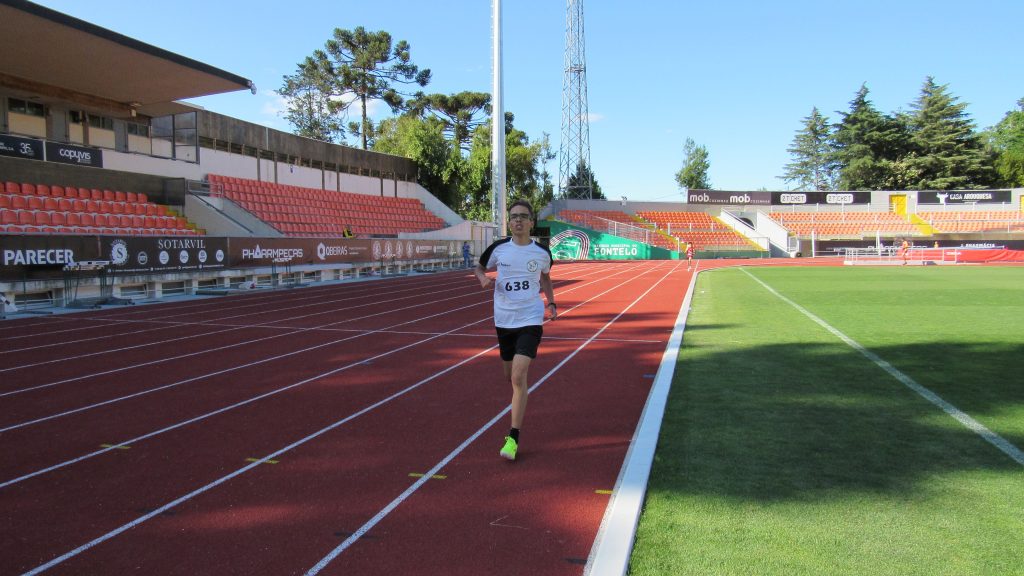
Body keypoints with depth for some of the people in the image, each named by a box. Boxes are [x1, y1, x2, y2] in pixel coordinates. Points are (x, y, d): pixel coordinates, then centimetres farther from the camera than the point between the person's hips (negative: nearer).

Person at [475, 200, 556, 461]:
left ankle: (513, 438, -8)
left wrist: (551, 303, 9)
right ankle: (519, 408, 49)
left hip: (530, 320, -2)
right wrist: (483, 278, -10)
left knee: (519, 376, -16)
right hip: (504, 320, 3)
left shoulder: (542, 252, -2)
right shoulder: (498, 248, -3)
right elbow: (479, 266, 12)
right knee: (510, 376, 15)